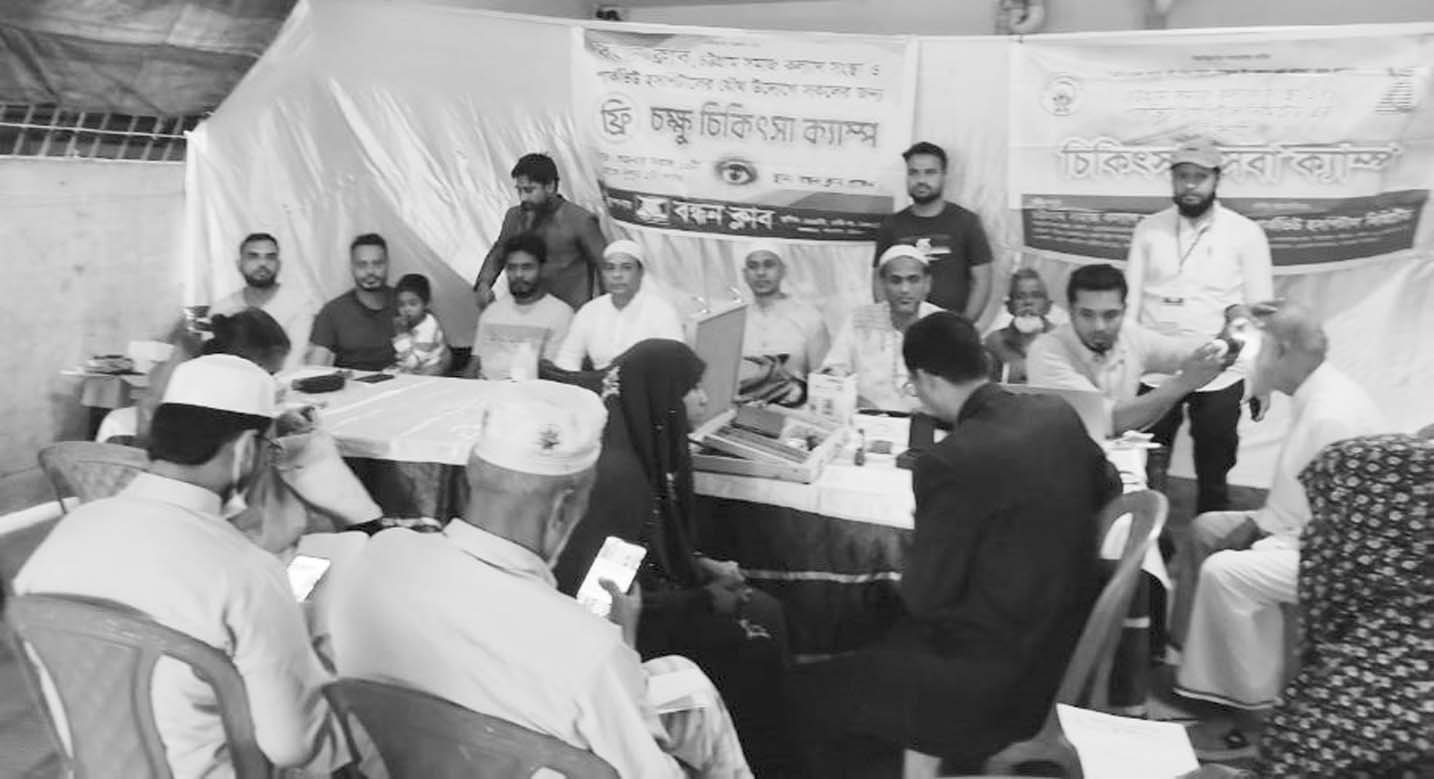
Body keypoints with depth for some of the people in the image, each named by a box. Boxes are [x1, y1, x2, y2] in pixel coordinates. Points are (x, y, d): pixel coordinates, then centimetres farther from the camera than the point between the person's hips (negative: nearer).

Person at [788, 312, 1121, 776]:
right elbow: (1108, 491, 16)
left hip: (997, 682, -8)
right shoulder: (1058, 413, -3)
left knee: (807, 692, 4)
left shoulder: (952, 462, -26)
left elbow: (925, 596, -16)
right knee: (884, 634, 28)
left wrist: (910, 567, 4)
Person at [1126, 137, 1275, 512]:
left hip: (1219, 377, -1)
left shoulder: (1246, 234, -1)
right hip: (1153, 372, 1)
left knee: (1213, 477, 10)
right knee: (1144, 474, 6)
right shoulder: (1148, 229, 4)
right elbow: (1130, 300, 5)